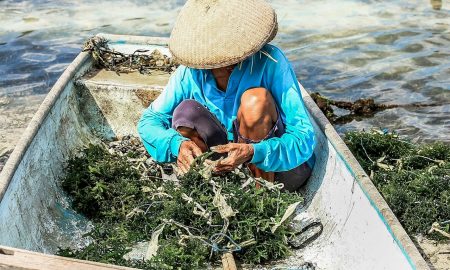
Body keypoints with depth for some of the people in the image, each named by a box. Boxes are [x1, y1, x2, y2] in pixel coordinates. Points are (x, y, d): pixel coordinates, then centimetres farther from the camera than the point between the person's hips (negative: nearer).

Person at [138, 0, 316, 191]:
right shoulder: (191, 71, -12)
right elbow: (149, 121, -7)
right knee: (185, 112, -18)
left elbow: (304, 137, -24)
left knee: (257, 98, -30)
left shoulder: (269, 62, -22)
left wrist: (253, 153, -42)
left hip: (285, 167, -3)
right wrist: (177, 144, -29)